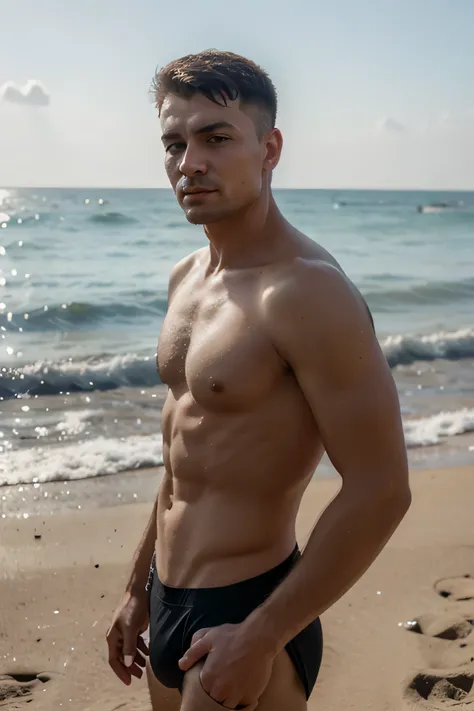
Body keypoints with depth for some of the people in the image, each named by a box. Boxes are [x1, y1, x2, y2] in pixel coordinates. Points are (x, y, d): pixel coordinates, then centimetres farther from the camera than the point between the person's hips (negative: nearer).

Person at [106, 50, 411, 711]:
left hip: (247, 612, -8)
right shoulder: (188, 277, 5)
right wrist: (140, 588, 16)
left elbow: (379, 491, -22)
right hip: (169, 605, 8)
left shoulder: (308, 291, -21)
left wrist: (261, 637, -18)